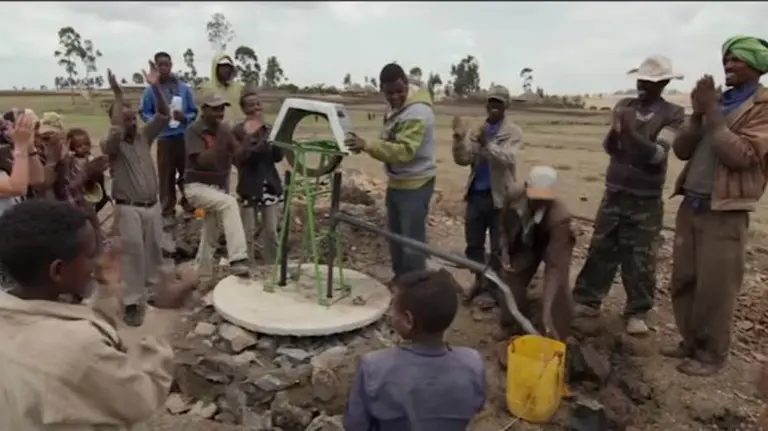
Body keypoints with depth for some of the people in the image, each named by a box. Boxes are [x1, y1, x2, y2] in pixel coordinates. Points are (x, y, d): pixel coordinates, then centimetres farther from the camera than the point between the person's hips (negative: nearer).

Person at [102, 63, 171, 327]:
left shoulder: (144, 137, 7)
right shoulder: (111, 145, -7)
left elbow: (164, 116, -4)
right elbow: (116, 132, -30)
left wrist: (156, 87, -17)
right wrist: (118, 95, -30)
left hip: (152, 206, 5)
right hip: (128, 209, -5)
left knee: (153, 251, 14)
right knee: (133, 253, -11)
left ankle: (152, 288, 32)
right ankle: (133, 302, -5)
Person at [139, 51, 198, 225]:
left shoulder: (185, 88, 2)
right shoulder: (150, 90, -1)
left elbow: (194, 112, 6)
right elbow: (145, 113, 3)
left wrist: (184, 117, -13)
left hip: (185, 137, 1)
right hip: (164, 138, -1)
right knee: (166, 176, 4)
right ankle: (168, 212, 13)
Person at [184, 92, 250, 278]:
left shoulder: (225, 130, 5)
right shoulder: (194, 130, -13)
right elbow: (201, 161, -24)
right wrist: (219, 144, -34)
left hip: (219, 187, 7)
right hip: (197, 186, -7)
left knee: (210, 237, 14)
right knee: (230, 203, -34)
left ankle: (203, 276, 32)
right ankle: (237, 260, -40)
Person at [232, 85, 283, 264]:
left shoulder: (269, 128, 8)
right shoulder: (238, 131, -4)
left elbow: (278, 157, 3)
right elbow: (237, 159, -16)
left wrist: (272, 136, -10)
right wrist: (249, 136, -22)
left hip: (270, 184, 4)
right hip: (249, 186, -3)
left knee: (271, 232, 8)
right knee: (248, 233, 2)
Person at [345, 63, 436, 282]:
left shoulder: (417, 112, -22)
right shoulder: (397, 109, 10)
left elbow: (404, 150, -33)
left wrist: (367, 145, -40)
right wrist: (367, 146, 8)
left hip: (415, 186, -10)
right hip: (396, 183, 10)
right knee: (396, 237, 19)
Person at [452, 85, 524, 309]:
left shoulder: (513, 132, -5)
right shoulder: (477, 131, 8)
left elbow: (507, 159, -22)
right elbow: (463, 160, -2)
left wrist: (487, 144, -37)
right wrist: (459, 139, -19)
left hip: (500, 196, -4)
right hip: (476, 194, 5)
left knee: (497, 247, 4)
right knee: (473, 244, 13)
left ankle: (491, 287, 18)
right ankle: (480, 281, 31)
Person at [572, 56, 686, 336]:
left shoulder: (673, 114, -5)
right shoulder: (624, 106, 6)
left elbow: (657, 154, -15)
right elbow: (609, 148, 2)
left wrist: (631, 132, -26)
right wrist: (615, 130, -18)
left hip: (646, 200, -3)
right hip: (614, 193, 3)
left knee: (641, 258, 2)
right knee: (600, 250, 7)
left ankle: (637, 313, 13)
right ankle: (587, 301, 17)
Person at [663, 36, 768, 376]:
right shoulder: (715, 101, 15)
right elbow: (681, 150, 9)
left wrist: (712, 113, -16)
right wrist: (697, 115, -6)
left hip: (725, 212, -7)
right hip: (690, 205, 7)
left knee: (715, 289, -1)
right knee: (683, 280, 12)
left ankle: (712, 354, 13)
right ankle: (690, 342, 26)